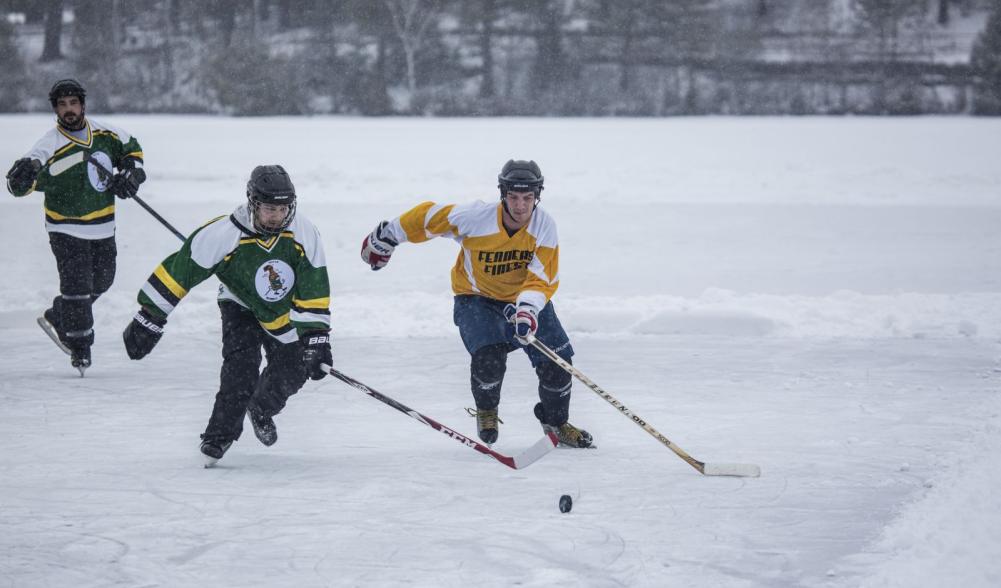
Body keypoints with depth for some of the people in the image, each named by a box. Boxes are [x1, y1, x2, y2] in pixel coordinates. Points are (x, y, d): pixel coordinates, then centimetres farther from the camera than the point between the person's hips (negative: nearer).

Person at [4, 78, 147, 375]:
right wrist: (22, 177, -51)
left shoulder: (105, 134, -3)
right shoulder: (49, 146, -19)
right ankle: (80, 347, 5)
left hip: (102, 227, 6)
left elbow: (131, 150, 16)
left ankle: (56, 318, 38)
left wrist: (130, 173, -1)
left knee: (100, 281, 17)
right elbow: (20, 184, -28)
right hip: (66, 229, -6)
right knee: (77, 285, -10)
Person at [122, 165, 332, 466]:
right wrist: (148, 320, -23)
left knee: (292, 371, -5)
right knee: (241, 367, -22)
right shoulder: (223, 235, -32)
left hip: (285, 313, 3)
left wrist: (316, 338, -21)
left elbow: (313, 293, -16)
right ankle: (220, 435, -9)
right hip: (241, 306, -3)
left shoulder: (304, 234, -24)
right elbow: (178, 272, -25)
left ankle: (261, 411, 27)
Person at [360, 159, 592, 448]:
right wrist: (387, 236, -1)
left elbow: (543, 277, -21)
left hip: (526, 300, 3)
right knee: (488, 356, -26)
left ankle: (556, 423, 22)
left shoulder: (544, 226, -18)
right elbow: (429, 216, -12)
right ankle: (486, 411, 8)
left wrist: (528, 308, -40)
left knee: (556, 361, -7)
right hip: (476, 299, -3)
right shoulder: (475, 217, -26)